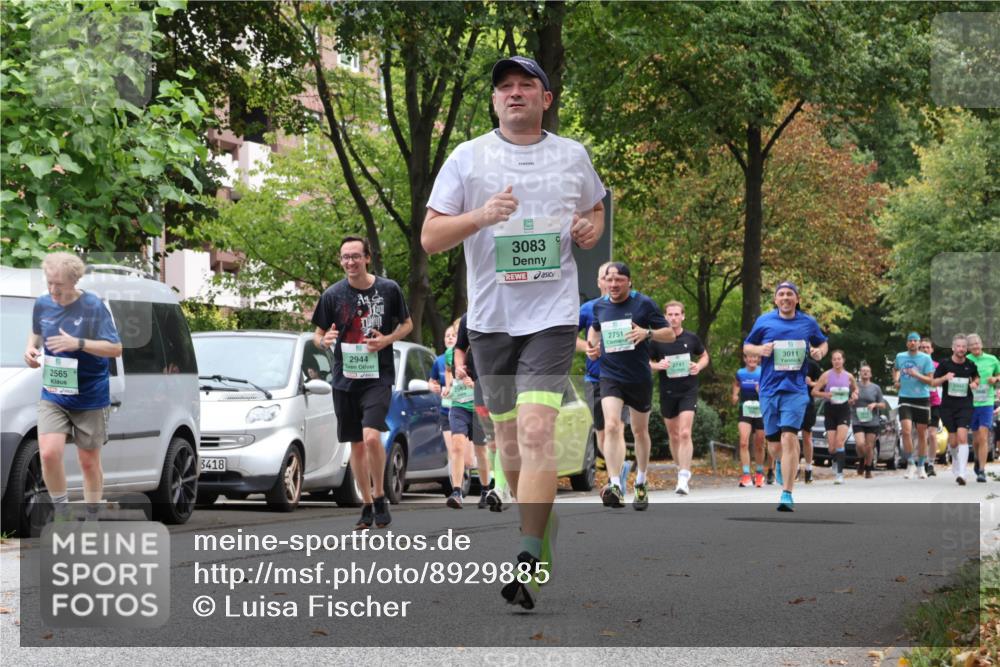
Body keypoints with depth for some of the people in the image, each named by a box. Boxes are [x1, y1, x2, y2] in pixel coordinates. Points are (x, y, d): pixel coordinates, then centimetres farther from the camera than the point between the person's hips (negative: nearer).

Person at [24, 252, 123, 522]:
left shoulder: (93, 306, -14)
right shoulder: (42, 304, 0)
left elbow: (116, 348, -14)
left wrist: (78, 343, -26)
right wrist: (31, 348, -2)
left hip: (91, 397, -3)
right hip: (52, 396, 3)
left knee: (89, 461, 8)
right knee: (49, 453, -15)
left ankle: (91, 521, 26)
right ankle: (62, 513, 6)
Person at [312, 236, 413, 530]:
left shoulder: (388, 289, -2)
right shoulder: (333, 294, 1)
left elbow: (407, 324, 11)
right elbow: (318, 335, 9)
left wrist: (386, 340, -8)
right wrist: (324, 341, -16)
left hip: (378, 376, -3)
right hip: (345, 379, 3)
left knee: (371, 436, -21)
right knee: (356, 445, 9)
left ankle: (380, 497, -2)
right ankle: (367, 506, 21)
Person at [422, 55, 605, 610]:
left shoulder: (573, 156, 7)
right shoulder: (467, 158, 2)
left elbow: (595, 209, 26)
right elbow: (430, 238, -1)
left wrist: (590, 230, 2)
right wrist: (480, 216, -19)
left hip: (553, 314, -2)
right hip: (490, 316, 2)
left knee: (537, 429, -17)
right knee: (508, 432, 11)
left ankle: (530, 560, -20)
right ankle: (537, 524, 34)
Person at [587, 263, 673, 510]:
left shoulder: (644, 304, -6)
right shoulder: (600, 306, 5)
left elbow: (669, 334, -4)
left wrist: (647, 333, -22)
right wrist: (591, 346, 6)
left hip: (640, 378, -1)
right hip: (610, 376, 1)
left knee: (640, 431, 13)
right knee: (611, 426, -20)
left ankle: (641, 484, 31)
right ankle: (615, 485, -28)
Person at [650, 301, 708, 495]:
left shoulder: (692, 338, 1)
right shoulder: (657, 340, -1)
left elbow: (704, 356, 16)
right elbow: (646, 362, 7)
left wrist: (698, 366, -6)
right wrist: (657, 366, -14)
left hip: (688, 391, -2)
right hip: (667, 392, 2)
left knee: (685, 434, -15)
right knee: (674, 436, 12)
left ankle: (683, 479, -19)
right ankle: (682, 469, 32)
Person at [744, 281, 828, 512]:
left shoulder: (808, 323, 6)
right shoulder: (764, 322, 4)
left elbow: (822, 343, 22)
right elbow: (746, 346, 13)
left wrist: (819, 352, -2)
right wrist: (760, 349, -9)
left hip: (795, 389, -2)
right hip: (769, 388, 2)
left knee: (789, 437, -16)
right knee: (772, 438, 12)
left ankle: (787, 496, -15)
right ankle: (782, 460, 50)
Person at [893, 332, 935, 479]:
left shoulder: (926, 359, -1)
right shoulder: (900, 357, 7)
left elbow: (930, 380, -5)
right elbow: (895, 369, 29)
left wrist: (917, 375, -20)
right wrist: (896, 381, 11)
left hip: (922, 398, -1)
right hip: (905, 398, 1)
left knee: (922, 434, 6)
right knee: (906, 431, -14)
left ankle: (921, 466, 18)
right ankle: (910, 464, -2)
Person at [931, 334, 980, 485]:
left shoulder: (970, 365, 4)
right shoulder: (944, 364, -1)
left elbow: (976, 377, 23)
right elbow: (933, 382, 3)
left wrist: (975, 383, 0)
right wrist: (944, 378, -16)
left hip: (965, 406, -1)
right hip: (948, 406, 1)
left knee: (962, 437, -18)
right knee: (952, 441, 6)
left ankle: (961, 473, -22)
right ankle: (956, 460, 38)